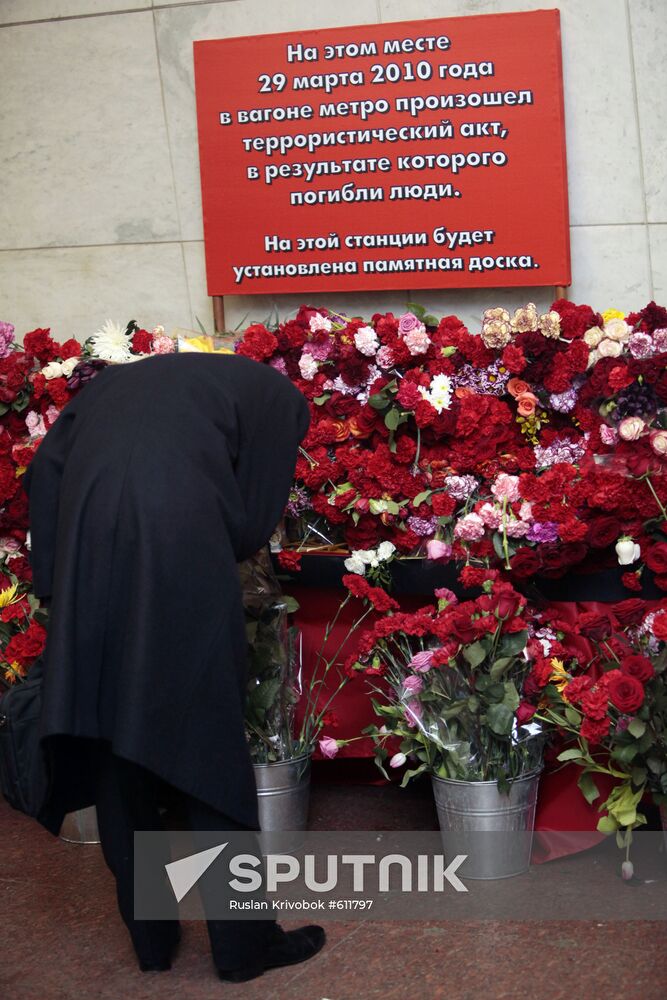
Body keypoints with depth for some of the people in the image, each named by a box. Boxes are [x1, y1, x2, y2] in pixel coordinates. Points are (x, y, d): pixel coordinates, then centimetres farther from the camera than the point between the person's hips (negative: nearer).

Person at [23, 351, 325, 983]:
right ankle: (242, 943, 16)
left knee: (114, 753, 14)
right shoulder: (276, 397, 19)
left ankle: (150, 937, 25)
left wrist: (55, 587, 14)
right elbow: (253, 522, 9)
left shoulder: (120, 382, 31)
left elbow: (46, 470, 16)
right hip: (180, 552, -4)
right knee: (208, 747, 7)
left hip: (85, 553, 5)